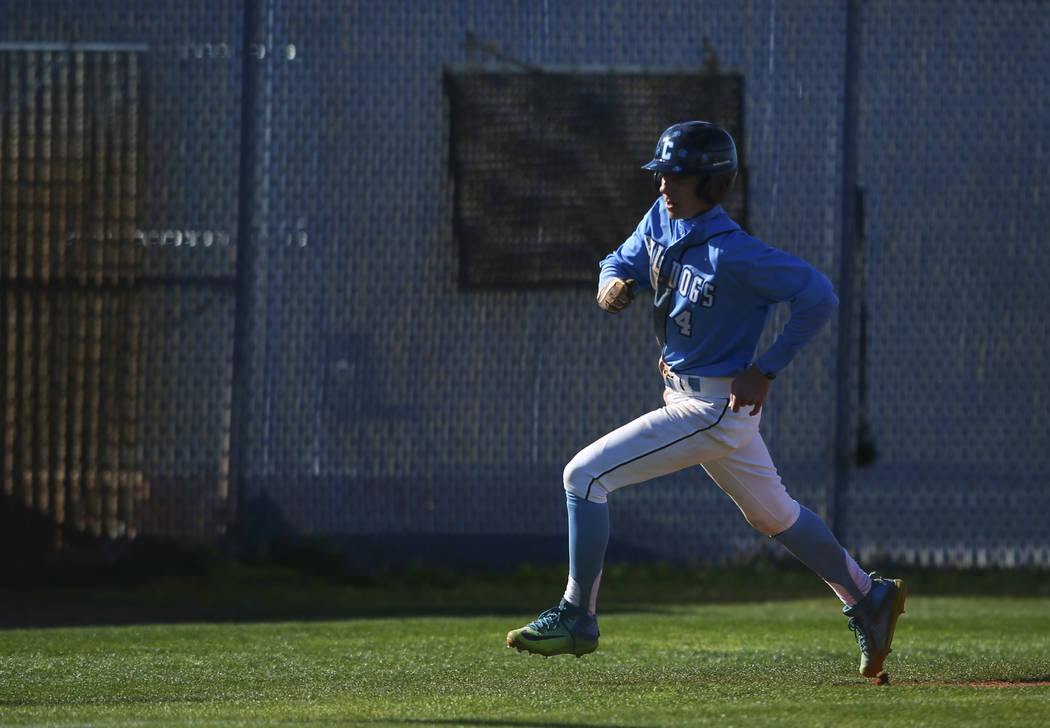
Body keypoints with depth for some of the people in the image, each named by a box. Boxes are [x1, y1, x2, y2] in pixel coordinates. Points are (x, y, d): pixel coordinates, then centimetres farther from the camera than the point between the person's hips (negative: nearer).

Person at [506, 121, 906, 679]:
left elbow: (818, 296, -24)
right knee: (772, 513, 23)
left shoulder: (731, 252, -25)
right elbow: (622, 262, 12)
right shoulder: (662, 218, -1)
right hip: (686, 395, 10)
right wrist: (613, 287, -13)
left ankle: (578, 616, -4)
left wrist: (766, 370, -20)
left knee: (585, 475, -12)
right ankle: (867, 598, 36)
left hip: (716, 409, -10)